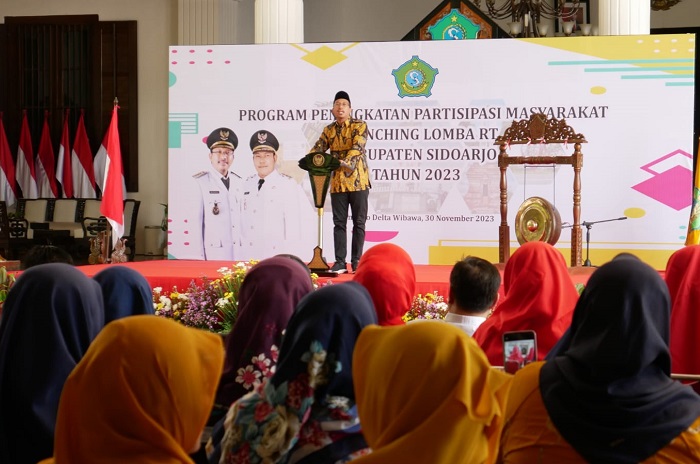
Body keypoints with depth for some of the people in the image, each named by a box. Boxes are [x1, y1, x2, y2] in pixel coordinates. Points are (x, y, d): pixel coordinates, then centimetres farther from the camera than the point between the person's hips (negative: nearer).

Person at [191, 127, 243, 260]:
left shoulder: (239, 182, 12)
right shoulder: (199, 183, -5)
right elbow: (195, 221, -6)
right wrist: (199, 256, -8)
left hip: (238, 254, 5)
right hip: (213, 253, -5)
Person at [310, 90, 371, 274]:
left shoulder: (360, 126, -4)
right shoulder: (328, 130, 10)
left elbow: (357, 147, -19)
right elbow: (318, 148, 1)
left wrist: (346, 162, -35)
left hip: (358, 181, -3)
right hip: (337, 182, 4)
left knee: (359, 222, 2)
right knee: (339, 223, 4)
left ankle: (356, 261, 8)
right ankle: (340, 262, 8)